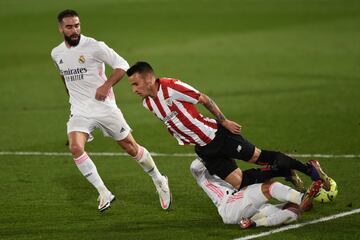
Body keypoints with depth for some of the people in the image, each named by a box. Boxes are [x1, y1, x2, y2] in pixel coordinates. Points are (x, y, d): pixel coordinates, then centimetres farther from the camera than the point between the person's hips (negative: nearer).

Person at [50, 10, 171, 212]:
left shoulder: (93, 46, -12)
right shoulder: (57, 54, 5)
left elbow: (122, 65, -9)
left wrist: (106, 86, -20)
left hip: (104, 108, -3)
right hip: (80, 112, 3)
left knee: (131, 148, 5)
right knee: (75, 148, -22)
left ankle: (160, 182, 29)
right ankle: (104, 193, -12)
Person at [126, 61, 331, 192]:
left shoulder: (171, 87, -20)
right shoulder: (148, 103, 2)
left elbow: (204, 99, -13)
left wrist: (224, 122, -11)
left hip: (216, 134, -6)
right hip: (204, 149, 6)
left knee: (259, 157, -2)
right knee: (238, 183, -2)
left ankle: (309, 168, 14)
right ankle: (286, 173, 14)